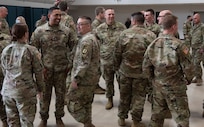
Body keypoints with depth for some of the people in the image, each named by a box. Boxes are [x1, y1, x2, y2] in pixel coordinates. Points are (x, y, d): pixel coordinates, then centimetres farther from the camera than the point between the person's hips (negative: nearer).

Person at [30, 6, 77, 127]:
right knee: (45, 95, 9)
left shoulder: (67, 31, -1)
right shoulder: (39, 31, -4)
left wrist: (70, 64, 1)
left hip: (61, 69, 1)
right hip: (45, 69, -1)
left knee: (60, 94, 11)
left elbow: (74, 48, 5)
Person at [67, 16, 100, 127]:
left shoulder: (86, 40, -19)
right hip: (91, 78, 10)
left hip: (83, 79, -10)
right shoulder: (93, 38, 14)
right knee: (86, 104, 17)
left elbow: (84, 63, -26)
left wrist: (75, 78, -22)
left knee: (72, 104, -2)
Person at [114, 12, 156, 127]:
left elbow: (117, 53, -2)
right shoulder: (151, 35, -9)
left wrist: (117, 67, 13)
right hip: (142, 72, -1)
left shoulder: (124, 34, -6)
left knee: (124, 95, 16)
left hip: (125, 70, 2)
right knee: (139, 96, 10)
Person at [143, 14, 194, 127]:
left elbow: (145, 68, 1)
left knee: (157, 115, 19)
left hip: (158, 86, 5)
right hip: (175, 88, -5)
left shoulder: (153, 44, -3)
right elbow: (188, 67, -15)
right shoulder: (178, 45, -18)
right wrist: (188, 80, 5)